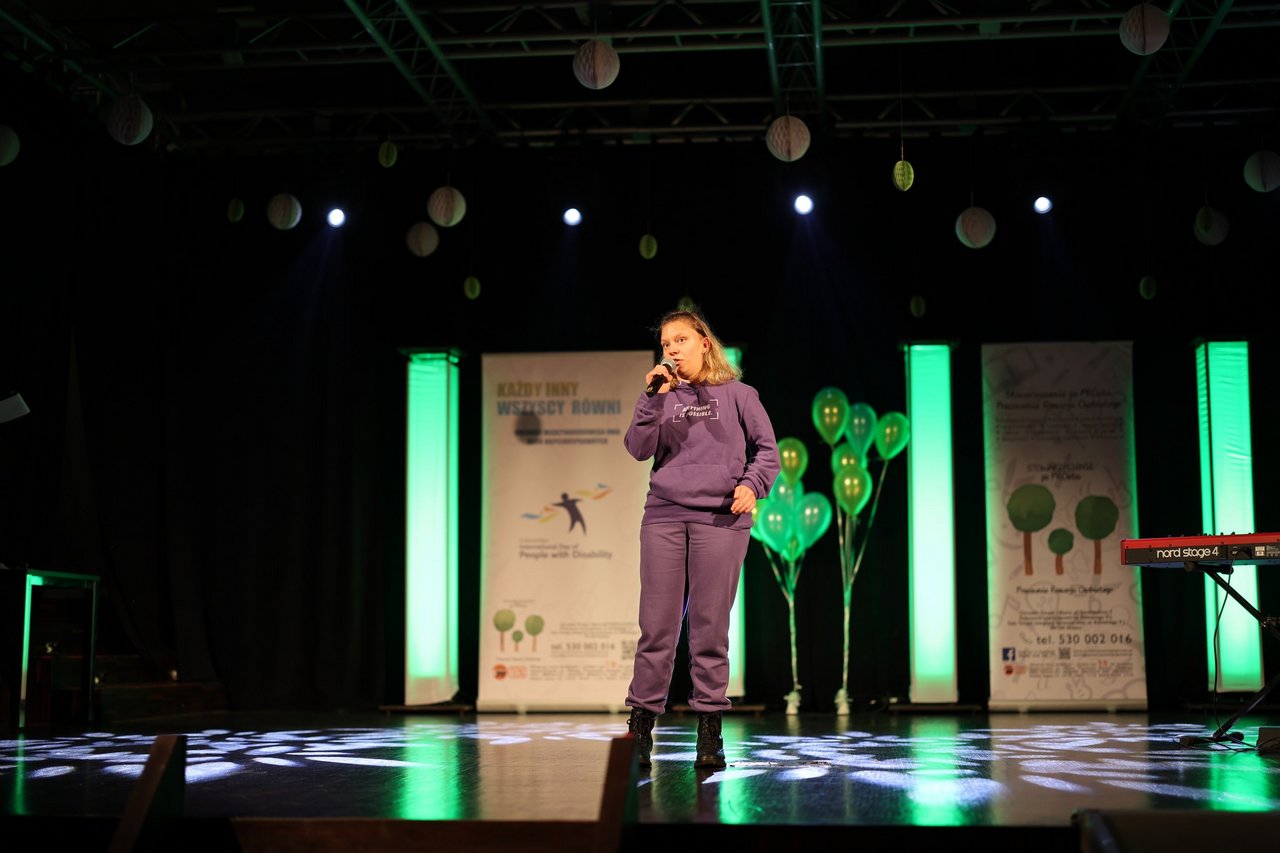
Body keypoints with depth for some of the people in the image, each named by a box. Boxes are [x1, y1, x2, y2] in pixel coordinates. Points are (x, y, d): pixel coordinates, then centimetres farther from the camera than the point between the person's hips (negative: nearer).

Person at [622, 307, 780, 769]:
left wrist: (751, 484, -10)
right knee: (657, 625, -1)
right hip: (664, 516, 2)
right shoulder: (662, 398, 15)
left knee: (710, 627, -1)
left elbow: (767, 450, 7)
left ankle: (709, 731, 5)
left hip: (721, 519, -2)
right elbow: (639, 449, 3)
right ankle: (640, 727, 5)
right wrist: (654, 398, -6)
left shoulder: (737, 395, 9)